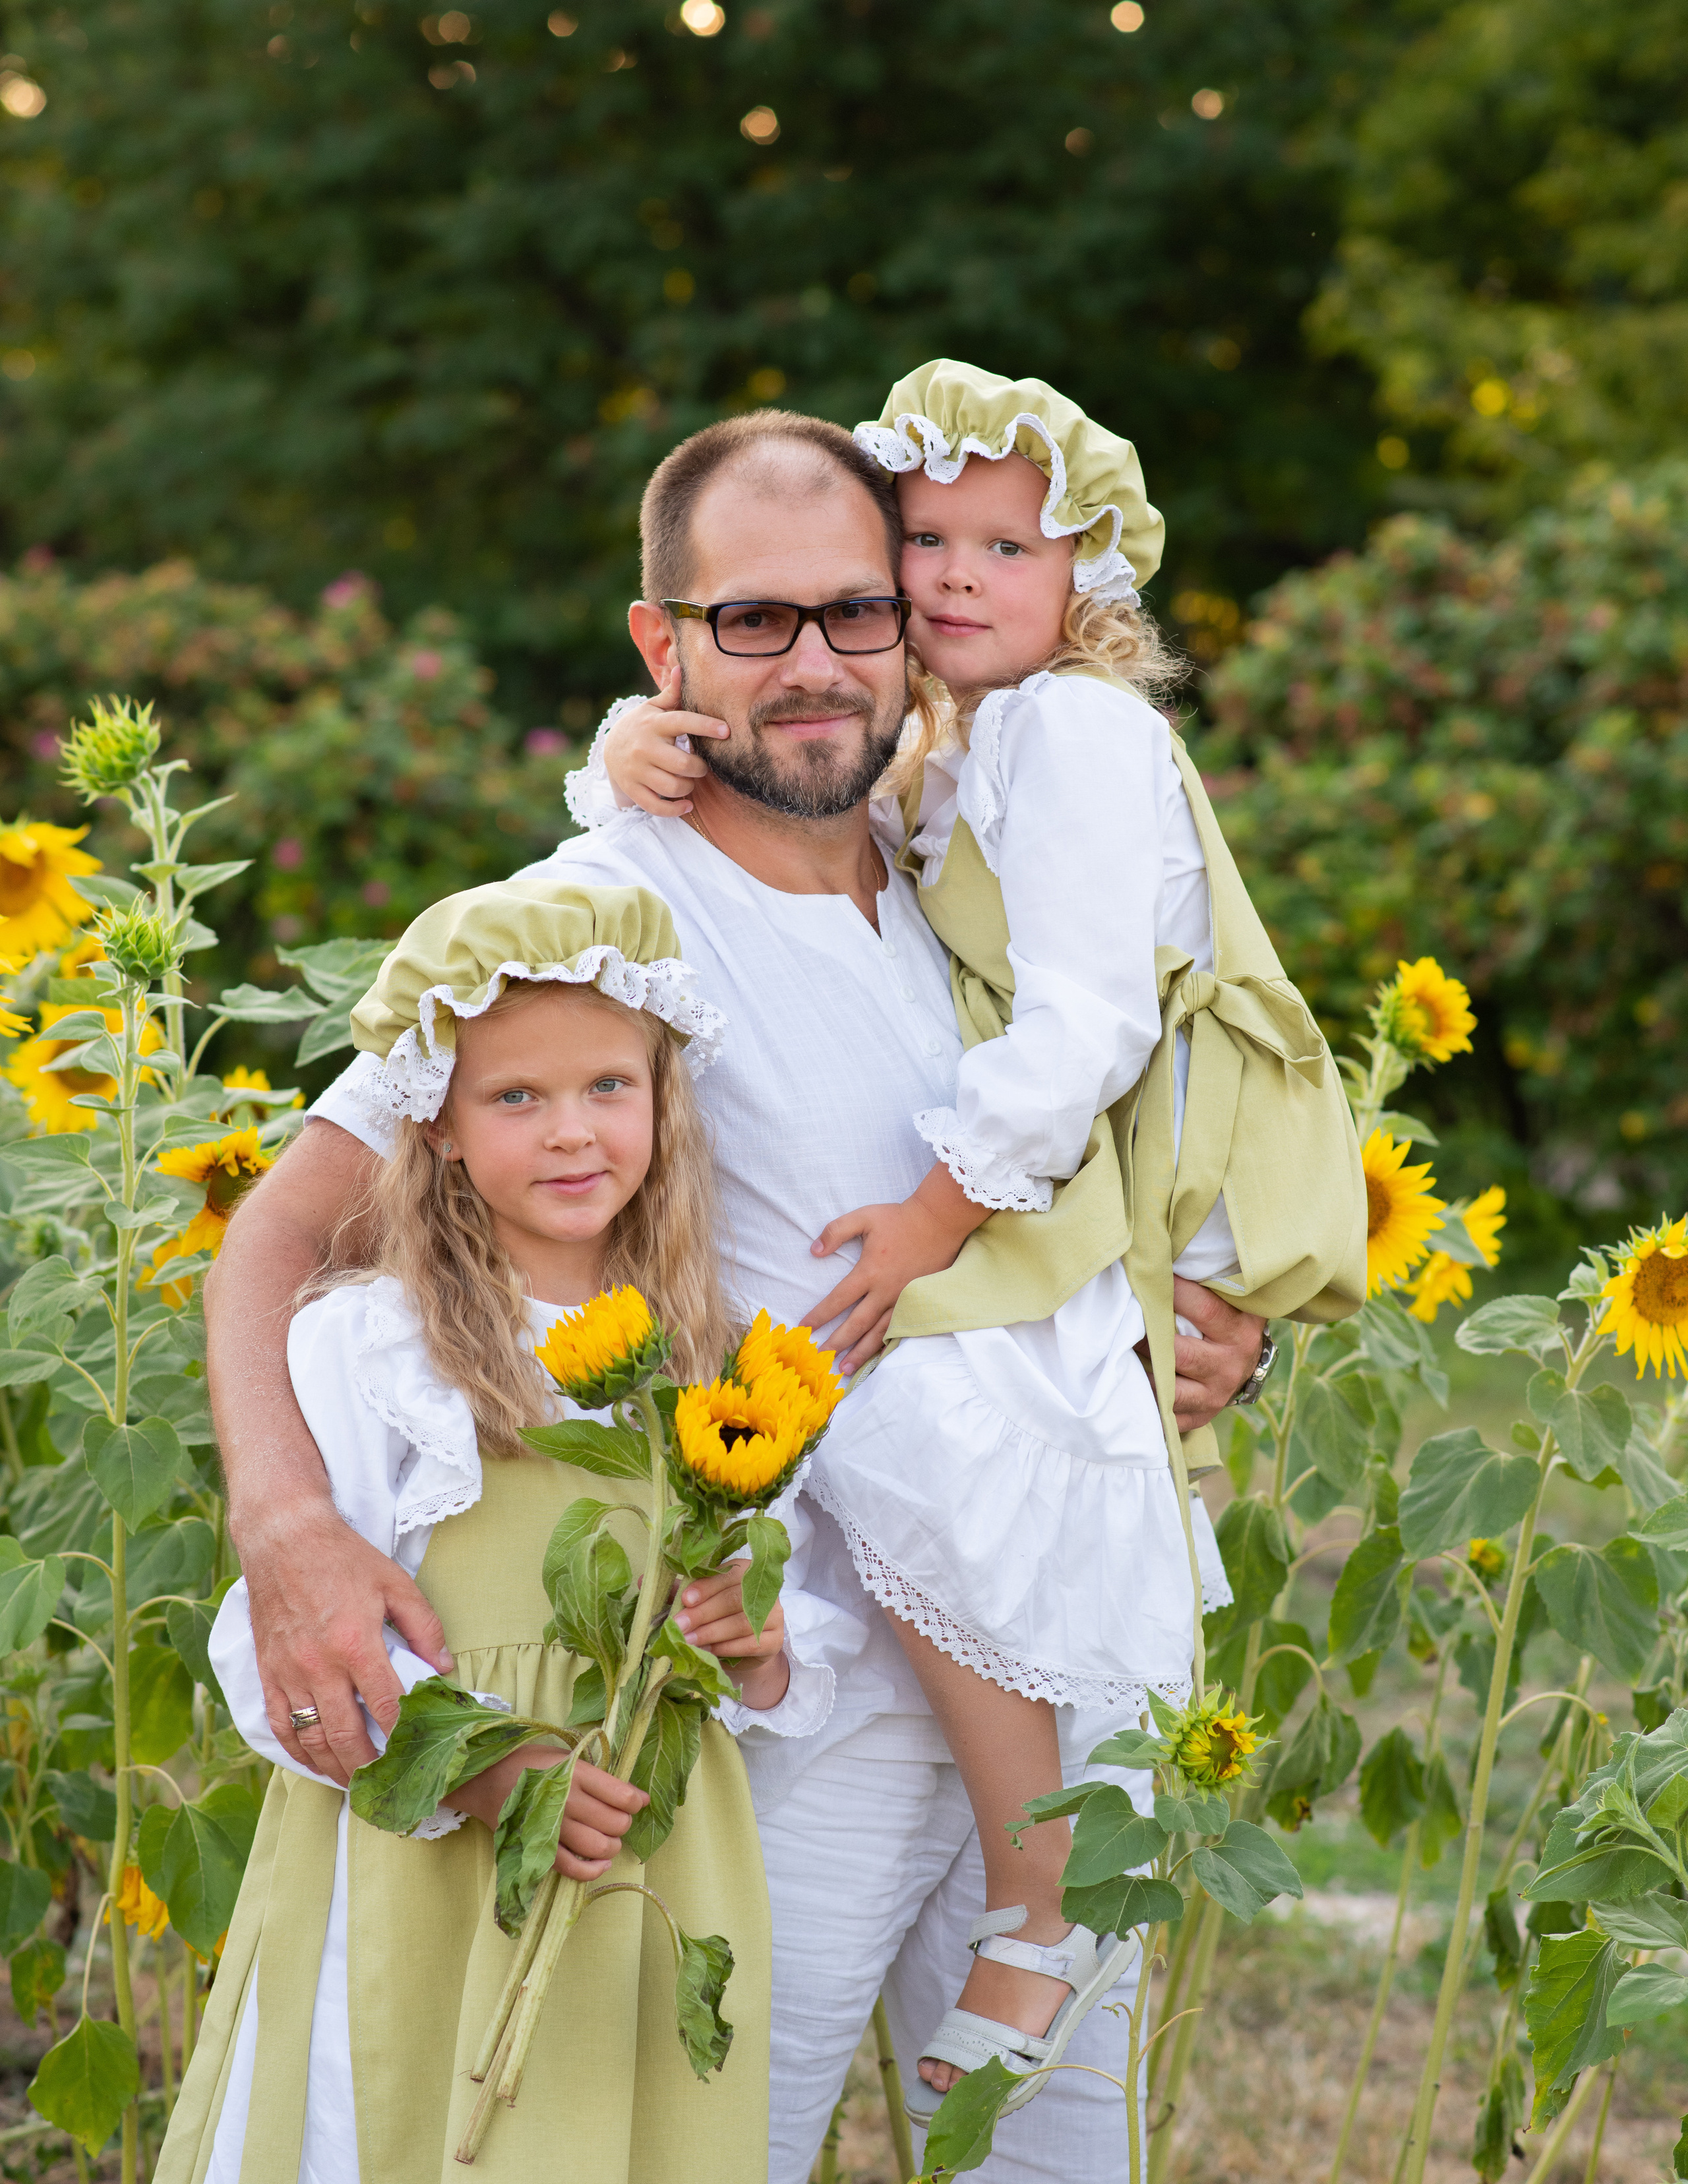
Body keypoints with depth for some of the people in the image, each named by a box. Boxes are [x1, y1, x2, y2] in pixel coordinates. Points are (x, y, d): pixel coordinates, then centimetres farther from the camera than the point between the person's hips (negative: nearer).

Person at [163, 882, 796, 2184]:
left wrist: (765, 1651, -7)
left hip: (658, 1901, 4)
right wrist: (481, 1769, -24)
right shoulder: (361, 1348, -7)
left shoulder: (708, 1366, 9)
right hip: (425, 1899, -4)